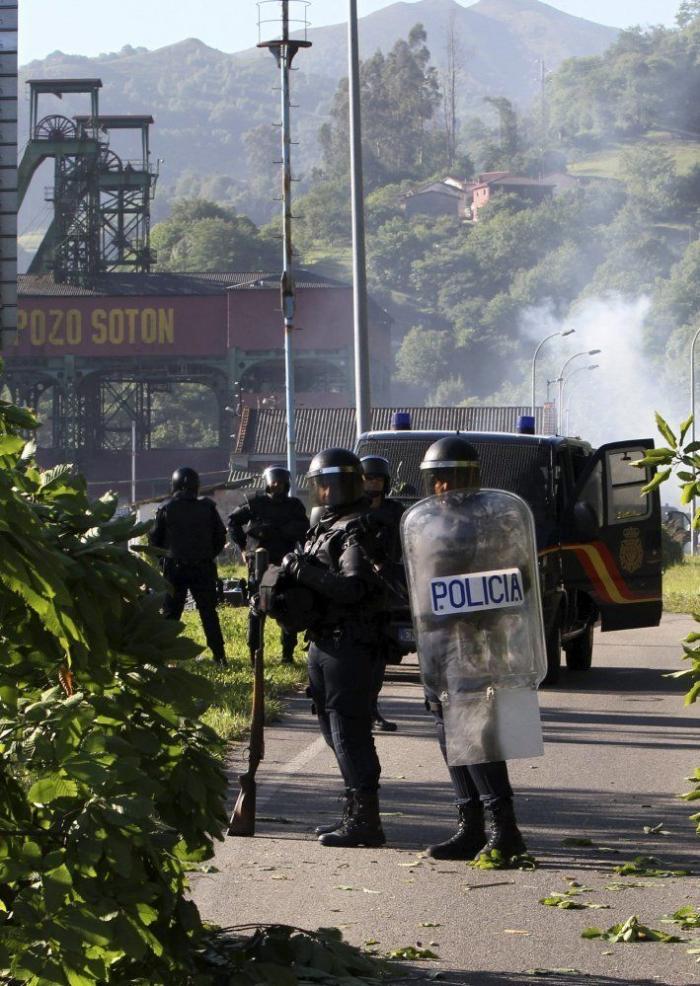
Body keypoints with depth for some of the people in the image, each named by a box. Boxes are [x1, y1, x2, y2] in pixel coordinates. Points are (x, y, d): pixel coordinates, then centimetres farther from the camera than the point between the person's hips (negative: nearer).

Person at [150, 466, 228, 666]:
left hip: (175, 567, -1)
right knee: (208, 612, 6)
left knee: (170, 612, 7)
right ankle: (219, 655, 2)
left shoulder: (166, 509, -4)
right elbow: (221, 537, 4)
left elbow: (154, 539, 2)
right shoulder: (207, 507, -1)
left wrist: (165, 557, 18)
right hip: (203, 568, 1)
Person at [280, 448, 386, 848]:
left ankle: (365, 821, -8)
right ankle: (356, 813, 23)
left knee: (350, 731, -10)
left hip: (349, 645, -10)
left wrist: (301, 569, -22)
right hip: (324, 642, 10)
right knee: (334, 727, 15)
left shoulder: (358, 530, -12)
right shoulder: (325, 528, 17)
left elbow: (352, 587, -24)